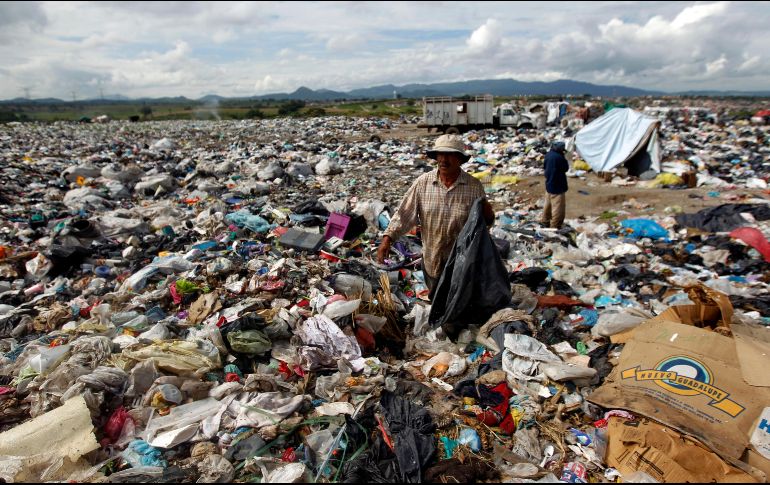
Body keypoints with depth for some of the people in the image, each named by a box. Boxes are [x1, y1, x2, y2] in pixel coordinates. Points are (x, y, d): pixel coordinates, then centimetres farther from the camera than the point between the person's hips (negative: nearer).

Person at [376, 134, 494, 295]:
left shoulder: (474, 186, -9)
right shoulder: (422, 183, -9)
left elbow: (485, 222, -1)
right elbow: (404, 214, -6)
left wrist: (488, 216, -23)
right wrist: (388, 238, -16)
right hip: (432, 261, 1)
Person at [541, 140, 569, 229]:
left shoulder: (548, 154, 1)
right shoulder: (559, 157, -26)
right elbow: (566, 168, -11)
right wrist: (564, 158, -4)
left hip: (549, 184, 9)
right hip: (557, 186, -9)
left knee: (548, 204, 23)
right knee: (558, 208, 0)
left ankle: (545, 221, 37)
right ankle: (555, 227, 6)